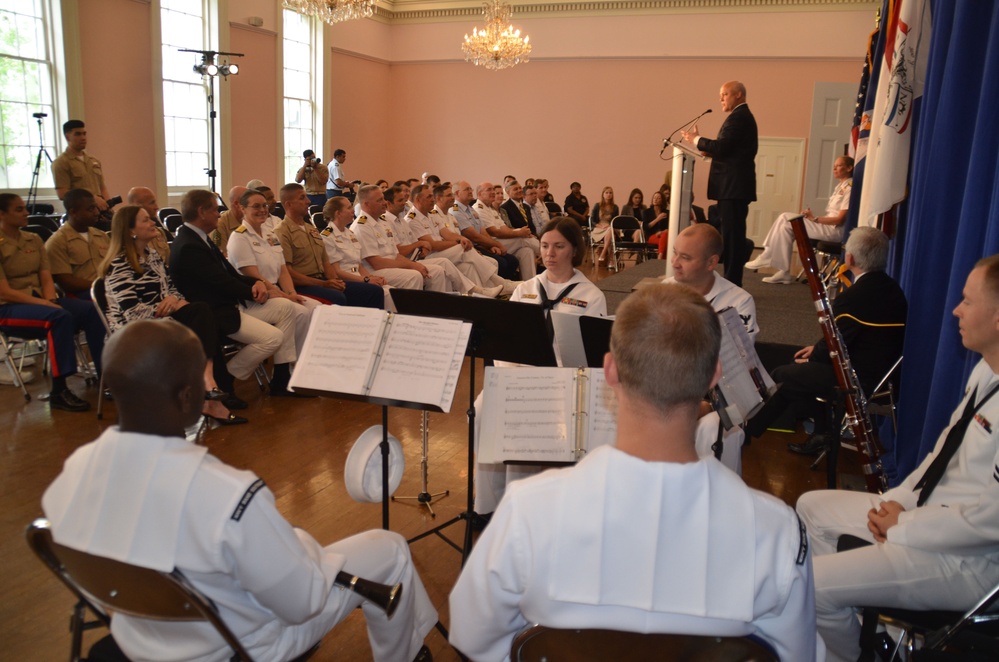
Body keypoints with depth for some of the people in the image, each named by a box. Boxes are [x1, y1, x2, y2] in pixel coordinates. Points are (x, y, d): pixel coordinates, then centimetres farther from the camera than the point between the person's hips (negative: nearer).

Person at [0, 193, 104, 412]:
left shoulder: (34, 240, 12)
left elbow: (46, 278, 6)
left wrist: (51, 300, -14)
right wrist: (44, 304, -21)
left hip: (40, 300, 6)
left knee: (91, 310, -20)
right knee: (60, 317, -35)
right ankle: (59, 392, -30)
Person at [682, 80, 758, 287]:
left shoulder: (738, 117, -12)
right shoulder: (742, 116, 22)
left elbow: (722, 147, -21)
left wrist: (696, 139, -9)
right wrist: (712, 151, 9)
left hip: (733, 187, -11)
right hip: (735, 186, 11)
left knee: (732, 235, -9)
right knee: (733, 235, 12)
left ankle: (732, 283, -7)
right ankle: (733, 282, 17)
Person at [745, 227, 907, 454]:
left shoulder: (853, 297, -22)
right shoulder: (893, 290, 6)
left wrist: (812, 356, 6)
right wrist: (818, 349, 14)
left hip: (860, 382, -9)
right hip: (884, 375, 9)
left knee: (782, 375, 3)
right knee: (800, 368, 22)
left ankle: (750, 431, 19)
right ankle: (820, 431, 21)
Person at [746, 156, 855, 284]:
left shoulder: (850, 188, -10)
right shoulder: (840, 187, 19)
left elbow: (840, 219, -16)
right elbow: (832, 214, 15)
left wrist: (815, 218, -17)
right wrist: (812, 216, 0)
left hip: (835, 230, -9)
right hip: (827, 225, 9)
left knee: (786, 226, -17)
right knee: (784, 218, -4)